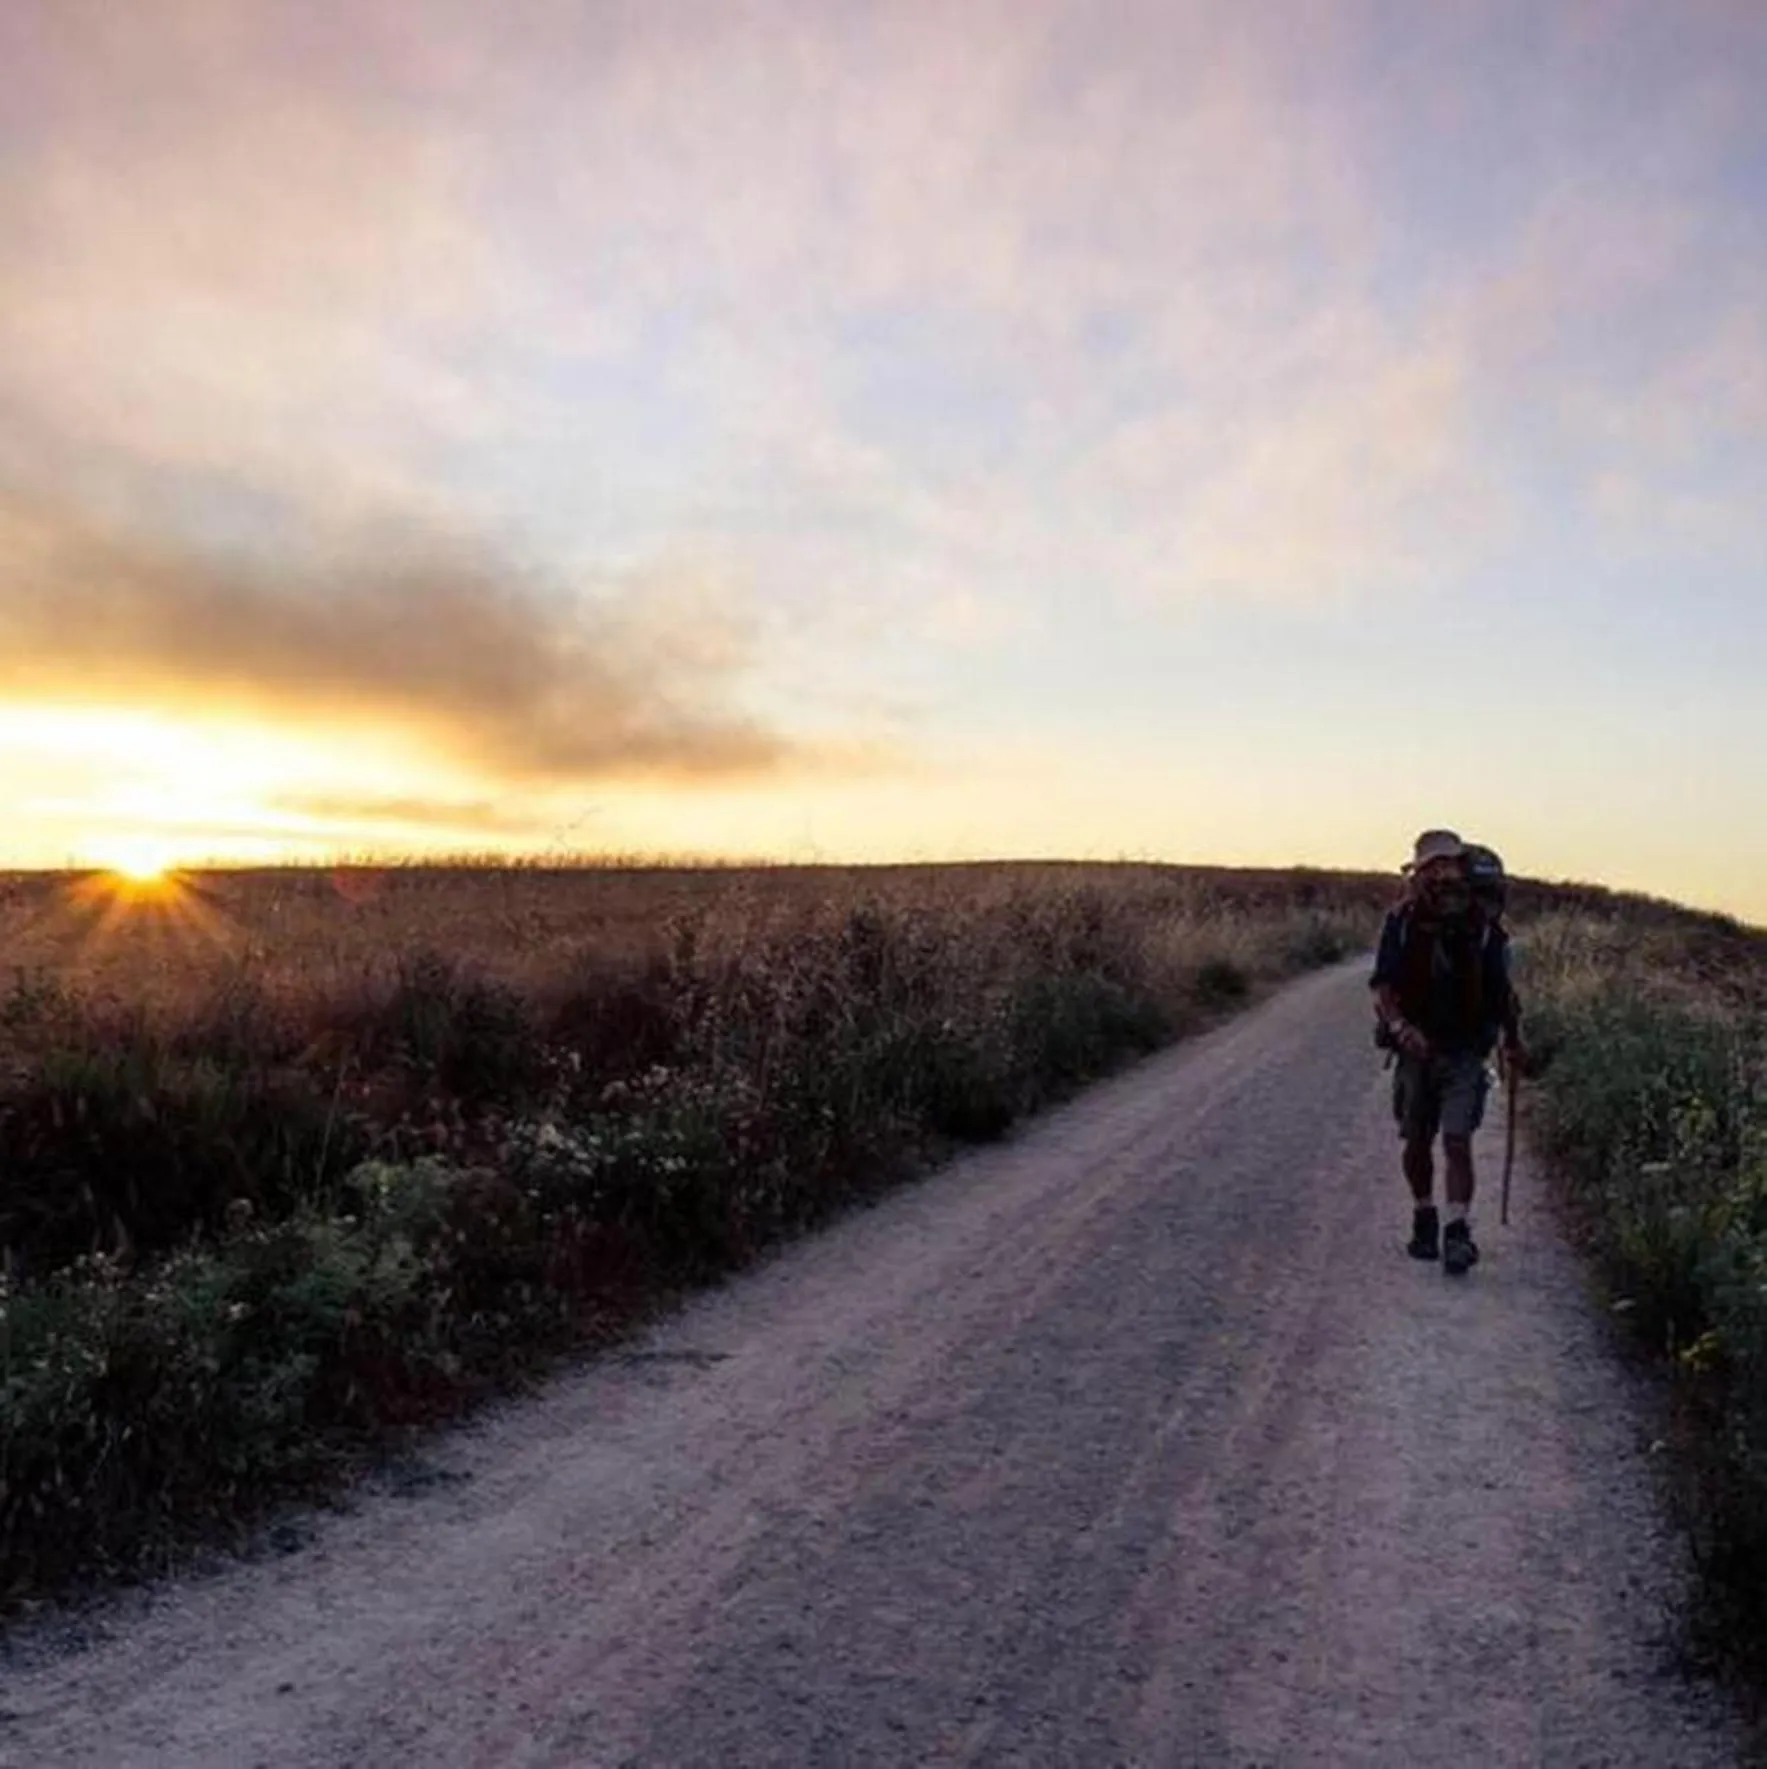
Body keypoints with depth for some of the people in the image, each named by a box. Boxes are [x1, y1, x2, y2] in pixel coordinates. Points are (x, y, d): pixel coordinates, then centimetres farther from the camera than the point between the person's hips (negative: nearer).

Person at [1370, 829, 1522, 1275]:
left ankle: (1458, 1234, -8)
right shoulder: (1402, 920, -3)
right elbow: (1383, 985, -6)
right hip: (1416, 1049, 2)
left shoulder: (1484, 923, -4)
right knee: (1416, 1142, 11)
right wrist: (1398, 1025, -23)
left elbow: (1502, 989, 7)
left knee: (1457, 1142, -11)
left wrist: (1512, 1040, 11)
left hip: (1465, 1053, -2)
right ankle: (1423, 1221, 30)